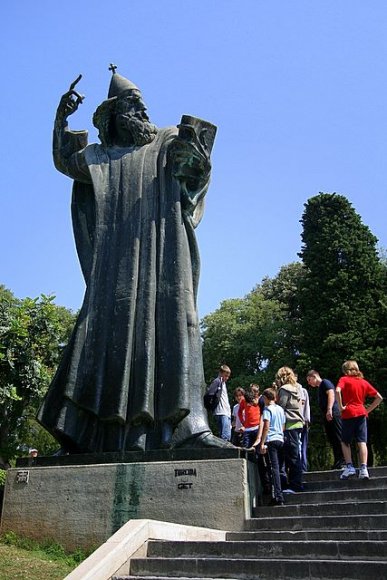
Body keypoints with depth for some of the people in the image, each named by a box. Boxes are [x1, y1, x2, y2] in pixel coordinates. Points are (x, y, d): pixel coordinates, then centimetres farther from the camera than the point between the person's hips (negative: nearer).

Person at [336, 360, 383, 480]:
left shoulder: (344, 379, -1)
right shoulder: (364, 382, 12)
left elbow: (337, 391, -23)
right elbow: (379, 397, 11)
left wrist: (341, 407, -12)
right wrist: (368, 409, 12)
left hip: (348, 414, -3)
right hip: (361, 414, 3)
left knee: (345, 442, 10)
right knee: (362, 442, 0)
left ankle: (349, 467, 1)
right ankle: (363, 469, -8)